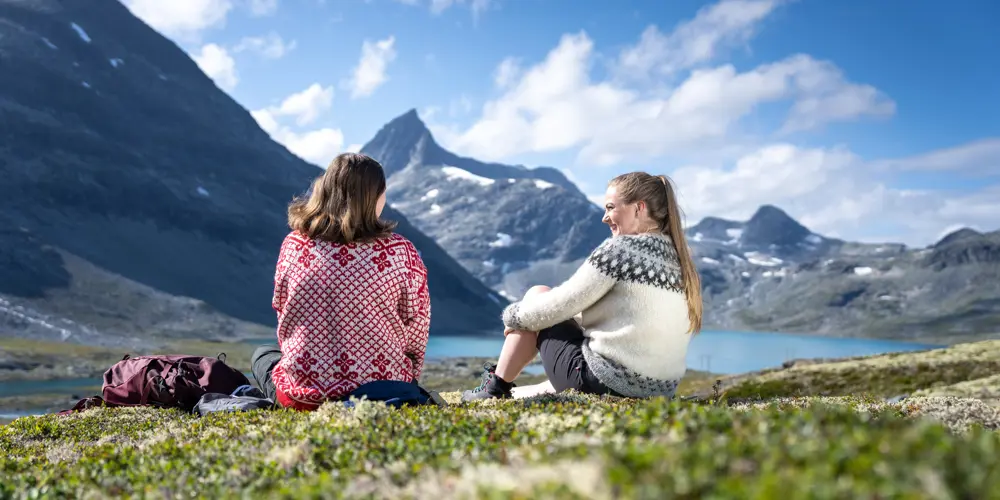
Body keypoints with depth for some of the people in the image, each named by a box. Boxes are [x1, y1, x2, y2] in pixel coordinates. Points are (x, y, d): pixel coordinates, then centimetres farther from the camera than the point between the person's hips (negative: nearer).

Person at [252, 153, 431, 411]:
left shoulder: (294, 244, -7)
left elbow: (282, 312, 5)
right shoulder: (401, 252, -12)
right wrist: (407, 383, 14)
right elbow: (416, 331, -5)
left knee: (263, 353, 31)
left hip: (305, 391, 0)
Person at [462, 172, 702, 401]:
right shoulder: (679, 258, 9)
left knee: (537, 295, 12)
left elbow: (562, 305, -9)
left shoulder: (620, 248, -13)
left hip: (604, 382, -8)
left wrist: (513, 315, 10)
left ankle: (496, 388, 19)